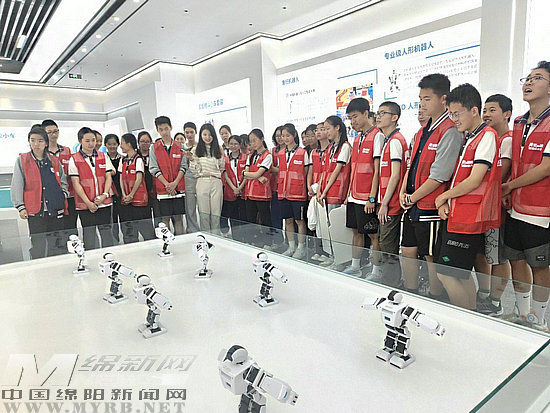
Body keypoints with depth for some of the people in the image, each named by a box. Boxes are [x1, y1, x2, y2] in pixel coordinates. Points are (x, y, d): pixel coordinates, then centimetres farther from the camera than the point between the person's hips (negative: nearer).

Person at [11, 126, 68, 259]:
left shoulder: (54, 160, 11)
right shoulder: (22, 161, 4)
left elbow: (63, 180, 20)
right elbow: (17, 185, 2)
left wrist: (64, 194, 3)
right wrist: (20, 207, -5)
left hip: (56, 209, 2)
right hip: (35, 211, -2)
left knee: (59, 247, 7)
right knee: (38, 247, 1)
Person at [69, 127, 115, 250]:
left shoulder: (103, 157, 8)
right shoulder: (74, 159, 0)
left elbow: (108, 177, 7)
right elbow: (76, 183, -4)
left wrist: (104, 195, -8)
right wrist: (88, 202, -12)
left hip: (104, 202, 2)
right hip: (85, 205, -2)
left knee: (106, 231, 6)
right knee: (89, 234, 5)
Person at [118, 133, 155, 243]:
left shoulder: (138, 159, -6)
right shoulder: (123, 161, 14)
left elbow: (139, 179, -11)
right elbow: (121, 179, 10)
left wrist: (131, 195, -11)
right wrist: (124, 195, -4)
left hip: (139, 199, -7)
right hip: (126, 201, 7)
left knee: (145, 228, -4)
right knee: (128, 230, 9)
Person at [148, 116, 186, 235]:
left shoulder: (179, 147, 6)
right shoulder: (154, 148, 4)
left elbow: (183, 167, 1)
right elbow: (154, 169, -2)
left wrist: (175, 183, -12)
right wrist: (167, 184, -12)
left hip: (178, 188, 1)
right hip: (162, 189, -1)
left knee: (178, 218, 5)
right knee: (165, 218, 4)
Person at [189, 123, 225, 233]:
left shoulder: (218, 149, 9)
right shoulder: (196, 150, 6)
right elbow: (194, 169, 2)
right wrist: (191, 159, -11)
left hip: (216, 182, 1)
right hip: (202, 182, -1)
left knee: (216, 212, 2)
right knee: (204, 212, 3)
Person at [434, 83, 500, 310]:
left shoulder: (487, 136, -10)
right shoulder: (468, 138, 17)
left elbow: (474, 181, -17)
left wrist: (443, 196, -5)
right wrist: (445, 202, 1)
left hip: (468, 219, -9)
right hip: (455, 215, 9)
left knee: (446, 274, -7)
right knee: (462, 274, 15)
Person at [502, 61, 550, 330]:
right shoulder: (518, 124, 11)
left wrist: (509, 186, -8)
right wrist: (505, 192, 1)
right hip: (515, 207, 7)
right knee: (516, 260, 14)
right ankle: (521, 314, 32)